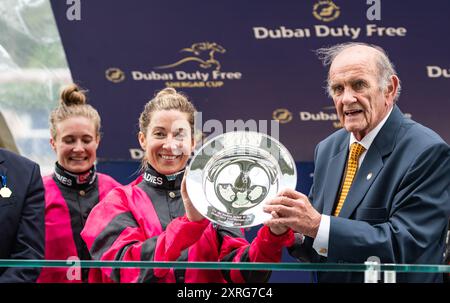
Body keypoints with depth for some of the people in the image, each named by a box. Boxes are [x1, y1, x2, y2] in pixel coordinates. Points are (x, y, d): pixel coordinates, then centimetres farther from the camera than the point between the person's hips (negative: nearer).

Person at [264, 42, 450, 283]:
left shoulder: (427, 152, -13)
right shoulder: (328, 150, 6)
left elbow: (406, 246, -20)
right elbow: (317, 252, 10)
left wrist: (317, 225, -24)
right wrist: (294, 231, -10)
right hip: (327, 278, 5)